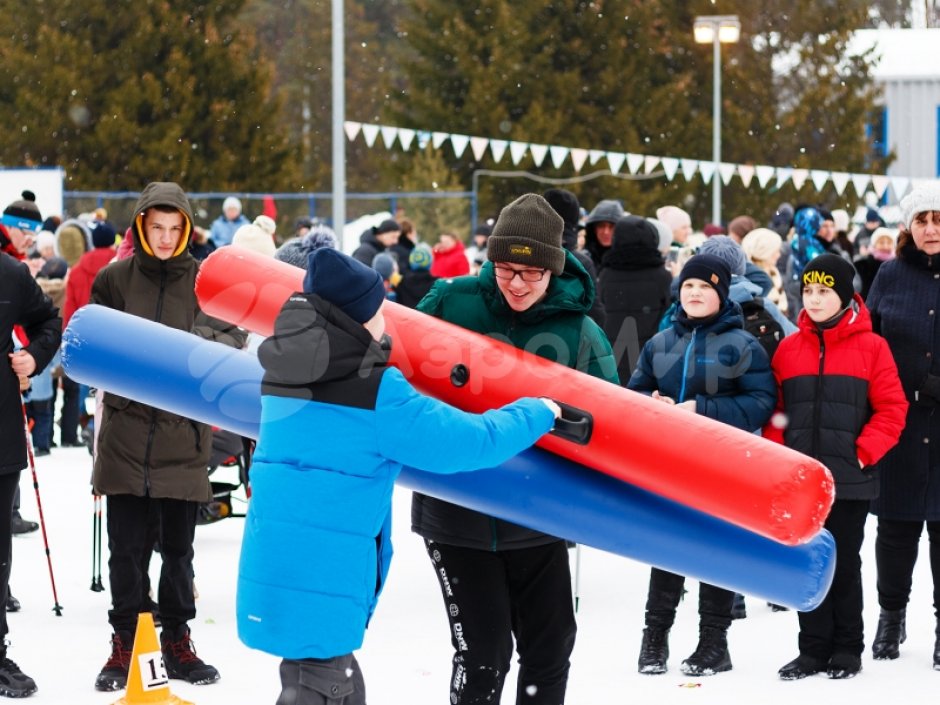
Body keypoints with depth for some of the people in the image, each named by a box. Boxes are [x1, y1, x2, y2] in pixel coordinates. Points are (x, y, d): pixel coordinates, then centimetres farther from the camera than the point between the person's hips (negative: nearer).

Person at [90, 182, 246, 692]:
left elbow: (234, 337, 0)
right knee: (126, 548, 5)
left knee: (178, 548, 10)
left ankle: (177, 644, 21)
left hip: (184, 433, 0)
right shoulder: (113, 279, 3)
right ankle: (124, 644, 15)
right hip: (126, 429, 0)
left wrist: (202, 343, -20)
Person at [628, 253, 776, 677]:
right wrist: (652, 405, -10)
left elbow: (761, 402, -14)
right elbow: (634, 392, 15)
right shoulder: (659, 344, 10)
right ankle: (655, 636, 19)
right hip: (667, 464, 4)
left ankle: (713, 643, 12)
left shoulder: (742, 345, -6)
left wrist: (701, 411, -22)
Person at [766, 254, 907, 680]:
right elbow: (774, 409, 10)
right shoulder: (789, 349, 6)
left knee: (844, 564, 4)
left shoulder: (870, 347, -3)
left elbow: (891, 408, -4)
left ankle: (847, 651, 14)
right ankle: (813, 649, 16)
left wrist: (864, 453, -11)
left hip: (850, 479, -3)